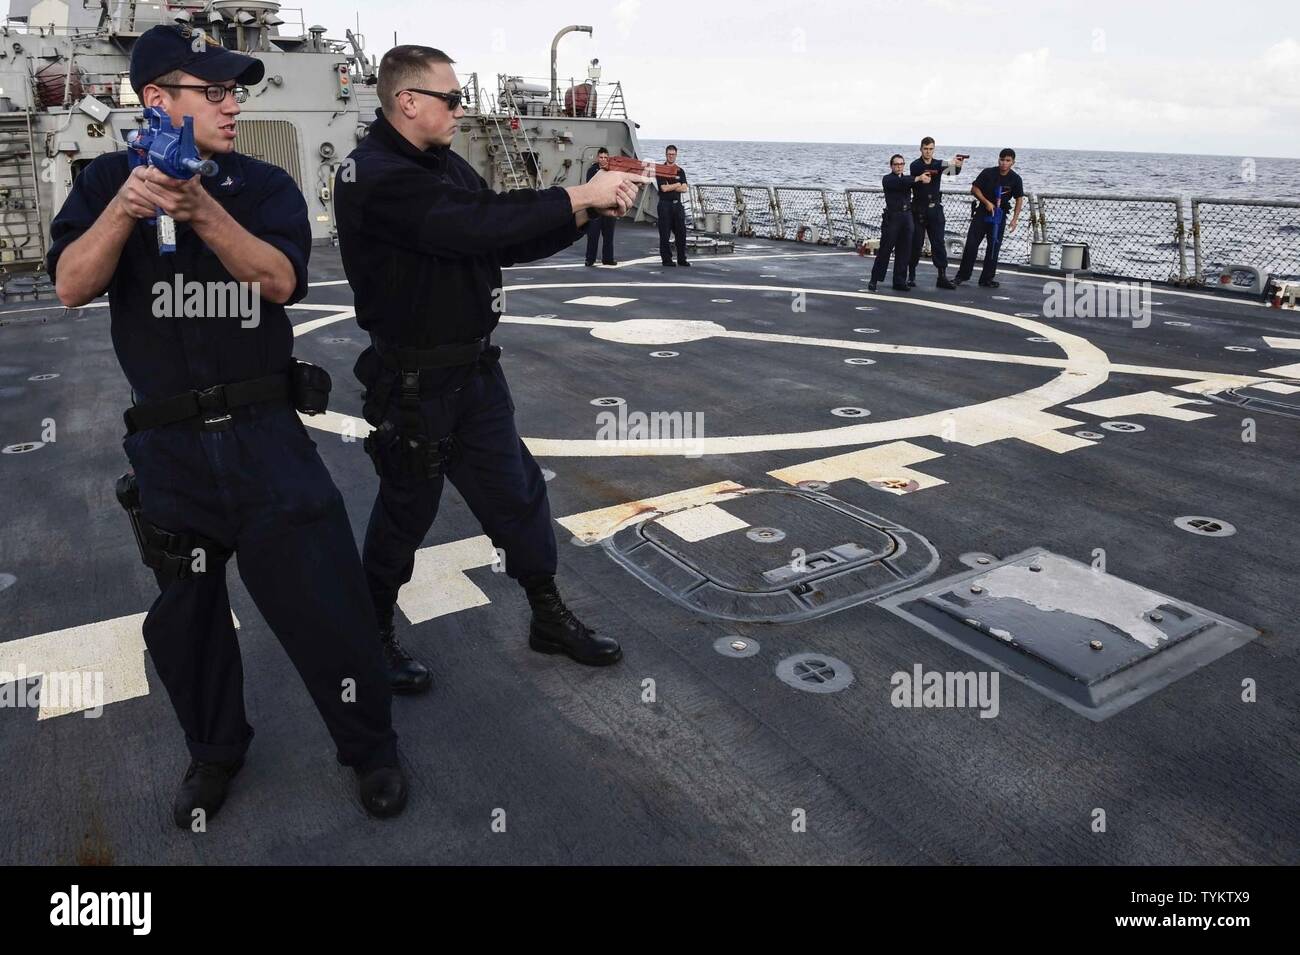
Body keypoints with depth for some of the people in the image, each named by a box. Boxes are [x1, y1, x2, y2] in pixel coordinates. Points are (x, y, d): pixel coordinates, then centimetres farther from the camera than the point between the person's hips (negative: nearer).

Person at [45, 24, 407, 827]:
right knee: (185, 615, 15)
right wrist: (126, 207, -24)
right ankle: (215, 751, 39)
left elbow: (280, 280, -14)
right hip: (169, 449, 2)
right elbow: (72, 286, -10)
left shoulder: (266, 184, 2)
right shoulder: (110, 181, 4)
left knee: (327, 601, 0)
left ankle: (371, 746, 23)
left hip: (267, 436, -1)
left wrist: (202, 210, -27)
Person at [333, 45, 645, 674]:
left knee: (518, 494, 12)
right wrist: (579, 195, -25)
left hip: (476, 370, 8)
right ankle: (373, 634, 32)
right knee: (405, 515, 8)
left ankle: (549, 620, 27)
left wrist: (588, 211, -5)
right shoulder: (375, 178, -18)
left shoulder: (446, 165, 10)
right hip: (414, 383, -8)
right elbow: (476, 224, -31)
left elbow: (509, 244, 9)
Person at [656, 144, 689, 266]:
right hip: (665, 204, -4)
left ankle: (682, 259, 11)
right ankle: (667, 259, 5)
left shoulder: (680, 171, 12)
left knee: (681, 232, 4)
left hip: (677, 204, 4)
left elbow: (684, 189, 0)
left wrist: (670, 187, -9)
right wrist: (677, 185, -2)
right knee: (664, 234, -2)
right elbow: (664, 188, -13)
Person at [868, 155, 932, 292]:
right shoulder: (887, 179, 0)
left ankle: (899, 281, 9)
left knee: (904, 251, 3)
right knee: (885, 250, -5)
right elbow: (900, 182, -18)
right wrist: (918, 178, -23)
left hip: (907, 217, 5)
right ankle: (874, 280, 3)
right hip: (892, 217, -5)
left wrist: (925, 177, -16)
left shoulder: (906, 179, 19)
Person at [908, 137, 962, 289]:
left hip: (935, 209, 2)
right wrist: (949, 164, -36)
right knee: (916, 243, 1)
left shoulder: (939, 164, 7)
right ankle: (911, 276, 11)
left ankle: (942, 277, -3)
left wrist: (957, 165, -35)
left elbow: (953, 171, -10)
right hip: (918, 209, -2)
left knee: (939, 243, -2)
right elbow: (928, 169, -24)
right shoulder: (915, 165, -3)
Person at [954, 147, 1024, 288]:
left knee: (994, 247, 1)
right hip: (982, 212, -1)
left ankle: (987, 278, 9)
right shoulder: (988, 173, -6)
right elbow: (974, 189, -1)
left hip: (999, 215, 1)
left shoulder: (1015, 179, -3)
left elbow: (1019, 199, 2)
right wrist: (987, 202, -12)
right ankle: (962, 275, 8)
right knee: (971, 243, -2)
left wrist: (1015, 219, -7)